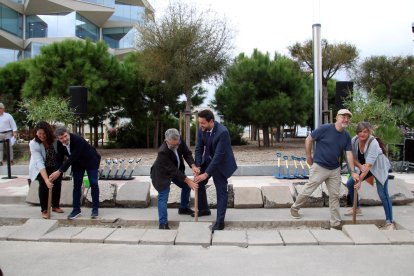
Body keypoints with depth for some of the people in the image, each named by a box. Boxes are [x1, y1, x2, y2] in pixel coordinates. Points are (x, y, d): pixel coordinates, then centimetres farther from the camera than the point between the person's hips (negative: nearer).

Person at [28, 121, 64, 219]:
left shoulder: (55, 140, -22)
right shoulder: (33, 144, -28)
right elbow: (39, 163, -35)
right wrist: (46, 179, -43)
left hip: (54, 166, 3)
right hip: (39, 168, -2)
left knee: (57, 182, -11)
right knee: (43, 184, -21)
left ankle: (55, 206, 11)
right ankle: (44, 210, -7)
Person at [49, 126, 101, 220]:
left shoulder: (78, 140, -37)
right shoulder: (59, 144, -17)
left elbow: (72, 158, -39)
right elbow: (60, 158, -8)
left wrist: (60, 171, -40)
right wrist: (57, 172, -19)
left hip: (91, 161, -5)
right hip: (77, 163, 5)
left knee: (93, 184, -5)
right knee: (76, 185, 3)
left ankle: (95, 209, 5)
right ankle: (76, 209, 11)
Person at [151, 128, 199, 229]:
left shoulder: (180, 141, -23)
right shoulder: (163, 152, -40)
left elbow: (187, 153, -14)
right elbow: (173, 170, -36)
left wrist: (193, 166, -33)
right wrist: (188, 180, -36)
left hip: (176, 170, 7)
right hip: (163, 174, -7)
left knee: (187, 186, 17)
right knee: (163, 197, -10)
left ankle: (184, 208, 39)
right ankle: (163, 223, -2)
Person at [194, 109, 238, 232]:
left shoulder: (222, 132, -32)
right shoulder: (201, 129, -12)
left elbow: (218, 155, -33)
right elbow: (199, 149, -5)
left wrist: (206, 174, -33)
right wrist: (197, 167, -14)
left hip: (221, 163, -6)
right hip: (207, 160, 7)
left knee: (221, 191, -3)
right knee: (198, 183, 11)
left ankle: (220, 221, 4)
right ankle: (204, 209, 31)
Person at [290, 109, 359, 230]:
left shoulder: (347, 136, 1)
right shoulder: (325, 128, -16)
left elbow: (349, 154, -1)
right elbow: (308, 140, -9)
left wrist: (353, 171, -8)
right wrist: (309, 157, -4)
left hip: (335, 170, 5)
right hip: (319, 167, -5)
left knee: (334, 196, 8)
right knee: (308, 190, 4)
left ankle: (335, 222, 18)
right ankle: (295, 208, 28)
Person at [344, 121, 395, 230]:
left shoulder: (373, 143, -33)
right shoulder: (354, 140, -16)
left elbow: (369, 165, -37)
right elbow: (353, 157, -7)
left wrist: (360, 180, -40)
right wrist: (360, 166, -29)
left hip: (379, 168, -6)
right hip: (363, 167, 6)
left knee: (383, 193, -13)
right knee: (350, 183, 2)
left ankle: (390, 222, -8)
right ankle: (357, 208, 23)